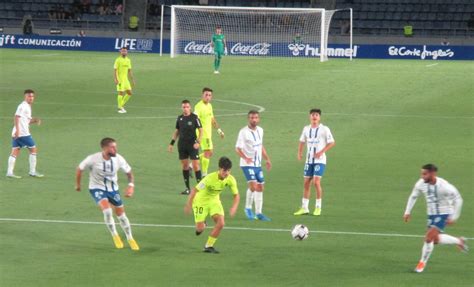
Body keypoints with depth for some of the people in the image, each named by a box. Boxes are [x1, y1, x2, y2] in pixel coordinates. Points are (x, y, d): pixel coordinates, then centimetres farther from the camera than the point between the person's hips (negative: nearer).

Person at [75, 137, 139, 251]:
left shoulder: (118, 159, -17)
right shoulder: (93, 159, -26)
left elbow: (129, 172, 0)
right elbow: (79, 169, -9)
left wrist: (131, 185, -15)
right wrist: (78, 185, 4)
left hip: (113, 188, 3)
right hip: (97, 188, -3)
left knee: (121, 214, 7)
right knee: (107, 210, -26)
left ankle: (130, 239, 28)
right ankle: (115, 235, -3)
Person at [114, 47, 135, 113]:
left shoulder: (128, 60, 11)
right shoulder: (118, 60, -8)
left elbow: (129, 71, 17)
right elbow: (115, 70, -11)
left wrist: (133, 80, 13)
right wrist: (115, 79, -21)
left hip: (126, 79, 7)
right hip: (120, 79, -7)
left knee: (129, 93, 3)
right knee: (121, 93, -7)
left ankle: (122, 105, 18)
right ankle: (120, 108, 3)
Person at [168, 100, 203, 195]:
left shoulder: (194, 117, -6)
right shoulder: (180, 118, 8)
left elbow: (200, 130, -6)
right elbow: (176, 131, 17)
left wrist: (198, 142, -18)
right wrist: (171, 143, 13)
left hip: (192, 145, -4)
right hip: (182, 145, 4)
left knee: (195, 165, -8)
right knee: (185, 165, 6)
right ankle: (187, 188, 13)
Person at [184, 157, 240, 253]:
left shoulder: (231, 180, -18)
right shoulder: (210, 178, -33)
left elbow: (236, 196, -7)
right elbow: (195, 190, -26)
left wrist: (234, 208, -26)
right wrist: (188, 205, -21)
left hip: (214, 200, 4)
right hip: (201, 201, -4)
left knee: (220, 223, -15)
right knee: (200, 229, -7)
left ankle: (208, 246, 4)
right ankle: (202, 224, 34)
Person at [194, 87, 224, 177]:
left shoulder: (209, 105, 14)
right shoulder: (199, 106, -14)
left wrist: (219, 130, 26)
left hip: (208, 133, 9)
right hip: (202, 133, -9)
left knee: (209, 153, 13)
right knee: (207, 153, -9)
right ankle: (204, 174, -1)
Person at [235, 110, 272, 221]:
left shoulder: (260, 130, 9)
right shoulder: (244, 132, -13)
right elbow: (238, 148, -14)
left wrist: (267, 159, 19)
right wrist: (245, 158, -31)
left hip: (258, 164, 7)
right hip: (247, 164, -7)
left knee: (260, 187, 8)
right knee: (253, 185, -19)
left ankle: (258, 213, 17)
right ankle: (248, 208, 1)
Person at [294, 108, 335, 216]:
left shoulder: (324, 129, -7)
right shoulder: (306, 129, 9)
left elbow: (332, 142, -8)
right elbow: (302, 141, 20)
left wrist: (321, 152, -18)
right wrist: (299, 153, 4)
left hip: (320, 160, -5)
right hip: (309, 160, 5)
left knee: (316, 182, -15)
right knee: (306, 183, 5)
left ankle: (318, 207, -4)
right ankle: (304, 208, 12)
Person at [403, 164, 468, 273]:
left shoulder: (444, 186, -28)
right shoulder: (421, 184, -12)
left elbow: (458, 199, -16)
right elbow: (413, 196, 8)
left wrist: (453, 217, -17)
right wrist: (407, 212, 1)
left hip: (444, 215, -7)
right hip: (432, 214, 7)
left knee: (429, 237, -20)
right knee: (435, 240, 12)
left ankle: (423, 262, 1)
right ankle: (459, 241, 34)